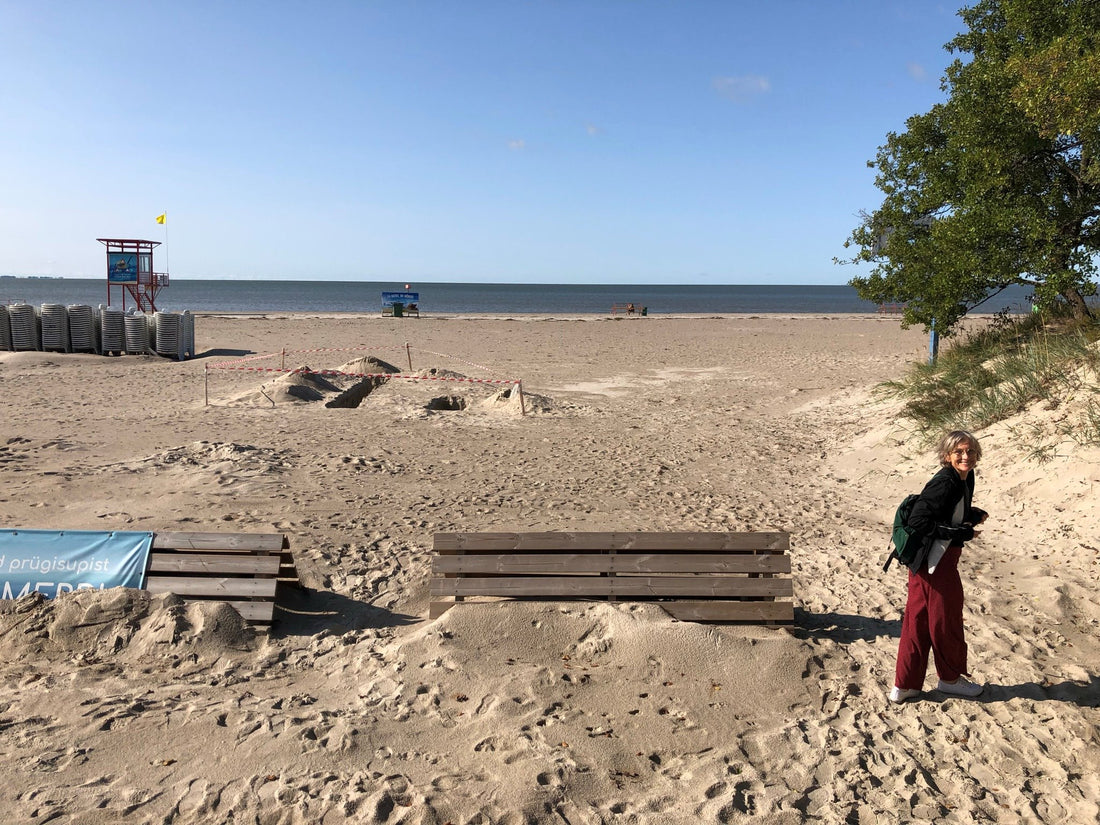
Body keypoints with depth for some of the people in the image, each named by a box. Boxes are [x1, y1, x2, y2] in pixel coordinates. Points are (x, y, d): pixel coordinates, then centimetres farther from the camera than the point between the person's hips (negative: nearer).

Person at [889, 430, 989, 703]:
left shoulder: (965, 478, 7)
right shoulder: (944, 483, -23)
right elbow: (918, 521, -26)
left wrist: (974, 515, 4)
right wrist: (960, 533, -22)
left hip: (925, 562, 9)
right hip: (936, 562, -9)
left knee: (918, 621, 13)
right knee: (945, 619, 10)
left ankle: (904, 686, 21)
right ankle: (950, 678, 32)